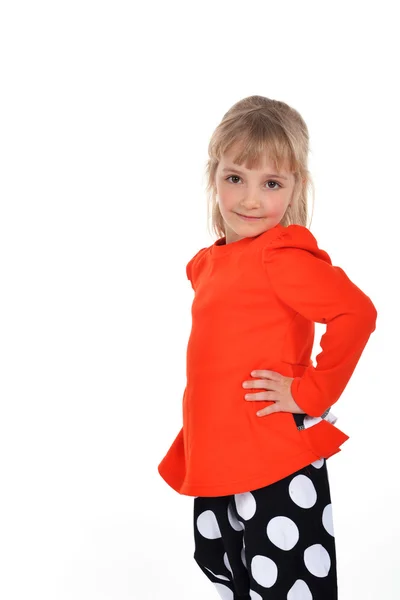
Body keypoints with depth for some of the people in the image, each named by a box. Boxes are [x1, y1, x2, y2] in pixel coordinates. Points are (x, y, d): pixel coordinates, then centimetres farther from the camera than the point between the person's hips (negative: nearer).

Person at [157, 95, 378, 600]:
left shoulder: (284, 254, -17)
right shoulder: (212, 260, 8)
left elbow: (357, 312, -27)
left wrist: (311, 392, -21)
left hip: (275, 462, -9)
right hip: (216, 458, 9)